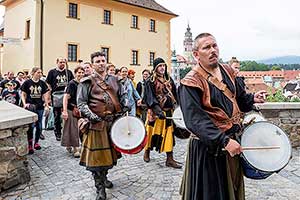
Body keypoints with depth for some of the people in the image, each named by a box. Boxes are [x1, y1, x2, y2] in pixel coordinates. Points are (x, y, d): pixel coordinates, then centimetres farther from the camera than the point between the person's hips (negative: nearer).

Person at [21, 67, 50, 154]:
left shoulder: (42, 83, 7)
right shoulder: (27, 83, -2)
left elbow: (45, 95, 10)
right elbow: (23, 95, 3)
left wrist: (47, 105, 3)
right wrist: (24, 104, -10)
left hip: (40, 107, 4)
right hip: (30, 107, -3)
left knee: (39, 126, 9)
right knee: (31, 126, -8)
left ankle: (36, 142, 27)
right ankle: (29, 145, 4)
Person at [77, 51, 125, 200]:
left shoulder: (113, 79, 13)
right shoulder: (87, 82, -4)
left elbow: (119, 98, 20)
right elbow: (81, 103, -8)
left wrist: (122, 112, 8)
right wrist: (92, 116, -18)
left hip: (113, 121, 5)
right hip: (96, 123, -5)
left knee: (108, 151, 16)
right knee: (97, 154, 0)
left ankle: (104, 177, 38)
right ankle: (100, 187, 13)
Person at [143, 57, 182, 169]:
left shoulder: (169, 80, 12)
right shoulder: (150, 81, -4)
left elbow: (174, 95, 13)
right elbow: (150, 97, -14)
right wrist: (158, 110, -26)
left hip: (168, 111, 4)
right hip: (155, 112, -4)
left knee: (169, 134, 1)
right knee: (152, 133, 7)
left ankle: (169, 159, 7)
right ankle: (147, 152, 31)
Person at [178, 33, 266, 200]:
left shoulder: (227, 71, 4)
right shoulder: (191, 83, -20)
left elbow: (239, 97, 17)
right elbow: (195, 120, -26)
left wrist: (253, 98, -3)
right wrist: (224, 141, -32)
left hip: (233, 139, 7)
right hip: (208, 146, -7)